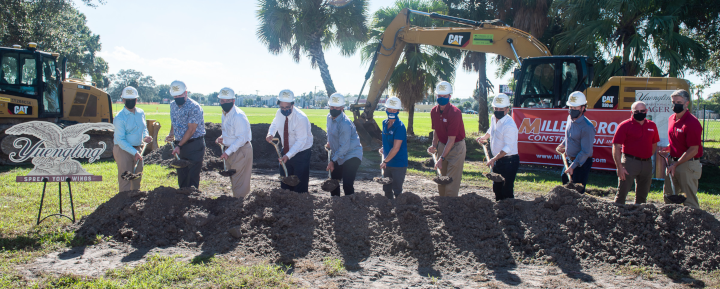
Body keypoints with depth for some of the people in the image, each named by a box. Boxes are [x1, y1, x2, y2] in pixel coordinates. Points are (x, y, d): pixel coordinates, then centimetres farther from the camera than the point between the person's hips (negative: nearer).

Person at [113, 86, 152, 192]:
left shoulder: (141, 113, 5)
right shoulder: (119, 118, -14)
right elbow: (120, 140, -16)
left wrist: (145, 136, -3)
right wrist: (134, 152, -23)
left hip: (137, 149, 6)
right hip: (123, 150, -6)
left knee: (137, 179, 15)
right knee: (125, 179, -4)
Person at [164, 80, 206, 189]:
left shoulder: (194, 107, -16)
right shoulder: (173, 105, 8)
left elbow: (191, 130, -18)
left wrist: (179, 146, -17)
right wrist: (171, 134, 2)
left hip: (194, 144, -7)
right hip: (180, 144, 7)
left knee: (192, 177, -6)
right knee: (181, 175, 12)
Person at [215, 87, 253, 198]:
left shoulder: (238, 116, -21)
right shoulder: (225, 114, 9)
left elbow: (242, 139, -24)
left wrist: (228, 152, -23)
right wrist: (223, 139, 5)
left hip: (241, 150, -9)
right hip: (230, 150, 9)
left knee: (240, 181, -5)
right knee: (233, 179, 18)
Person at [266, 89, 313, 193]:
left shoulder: (301, 118, -26)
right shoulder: (279, 113, -6)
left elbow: (301, 141, -27)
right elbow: (274, 124, 16)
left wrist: (288, 155, -34)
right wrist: (270, 134, -6)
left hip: (301, 153, -6)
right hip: (286, 151, 6)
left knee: (300, 185, -3)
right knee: (285, 183, 15)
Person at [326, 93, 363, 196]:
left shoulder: (345, 124, -27)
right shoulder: (329, 117, 2)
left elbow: (344, 147, -25)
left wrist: (332, 161, -21)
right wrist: (329, 143, 13)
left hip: (351, 156, -9)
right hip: (338, 155, 9)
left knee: (347, 185, -17)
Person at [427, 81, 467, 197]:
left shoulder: (455, 112, -22)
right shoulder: (434, 111, -2)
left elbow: (451, 139, -23)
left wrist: (441, 158, -25)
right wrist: (434, 145, -1)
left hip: (456, 147, -7)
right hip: (442, 145, 7)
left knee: (452, 181, -9)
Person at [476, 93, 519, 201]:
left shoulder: (509, 125, -22)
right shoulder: (493, 118, 6)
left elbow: (508, 148, -27)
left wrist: (494, 159, -32)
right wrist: (485, 137, 20)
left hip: (509, 161, -9)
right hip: (498, 159, 9)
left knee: (507, 190, -10)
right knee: (497, 188, 17)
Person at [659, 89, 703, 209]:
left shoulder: (692, 123, -18)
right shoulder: (671, 119, 9)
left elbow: (694, 150, -18)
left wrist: (676, 164, -18)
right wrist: (668, 151, 9)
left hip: (688, 165, -9)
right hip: (674, 163, 9)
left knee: (689, 198, -3)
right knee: (669, 195, 16)